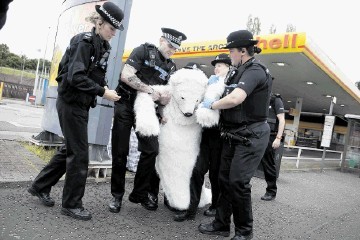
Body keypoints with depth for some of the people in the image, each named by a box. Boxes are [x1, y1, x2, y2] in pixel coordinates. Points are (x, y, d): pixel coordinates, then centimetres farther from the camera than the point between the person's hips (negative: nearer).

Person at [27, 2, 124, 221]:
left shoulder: (103, 46, 11)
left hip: (81, 104, 9)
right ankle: (72, 204, 12)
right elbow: (76, 77, -24)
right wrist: (102, 92, -23)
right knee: (79, 153, -3)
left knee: (70, 150, 16)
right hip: (71, 103, -9)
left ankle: (40, 187, 33)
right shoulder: (85, 41, -15)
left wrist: (105, 89, -4)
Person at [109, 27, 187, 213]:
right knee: (120, 152, 0)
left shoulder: (171, 67, 10)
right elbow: (126, 75, -16)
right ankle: (117, 195, 16)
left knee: (151, 150, -4)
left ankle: (140, 193, 14)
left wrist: (165, 98, -14)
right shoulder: (144, 50, -4)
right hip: (126, 104, -4)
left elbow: (165, 97, 11)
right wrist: (151, 90, -17)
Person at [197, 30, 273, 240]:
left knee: (238, 182, -7)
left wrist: (211, 105, -15)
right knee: (224, 179, 10)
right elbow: (230, 91, 24)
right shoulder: (241, 71, 13)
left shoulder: (255, 71, -17)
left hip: (251, 136, -9)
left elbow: (235, 99, -31)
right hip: (234, 135, 9)